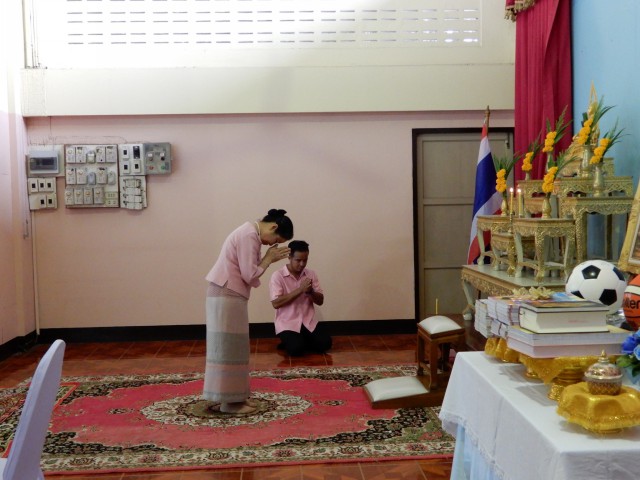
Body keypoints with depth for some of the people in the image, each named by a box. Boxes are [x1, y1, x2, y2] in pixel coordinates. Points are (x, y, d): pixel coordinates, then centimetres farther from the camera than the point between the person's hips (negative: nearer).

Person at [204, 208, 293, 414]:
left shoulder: (250, 232, 15)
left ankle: (235, 396, 21)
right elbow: (249, 275, -19)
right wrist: (269, 259, -6)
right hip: (226, 296, -11)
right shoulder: (249, 235, -17)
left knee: (234, 348, 14)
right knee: (228, 348, -4)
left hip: (229, 295, 11)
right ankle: (230, 401, 3)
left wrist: (268, 259, 5)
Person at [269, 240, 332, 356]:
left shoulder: (311, 274, 6)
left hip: (308, 322, 4)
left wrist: (310, 292, -16)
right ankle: (291, 342, 6)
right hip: (287, 323, -4)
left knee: (325, 343, -18)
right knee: (296, 349, -28)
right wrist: (300, 290, -22)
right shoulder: (278, 275, -8)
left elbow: (320, 301, 6)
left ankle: (301, 341, 8)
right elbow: (276, 303, -18)